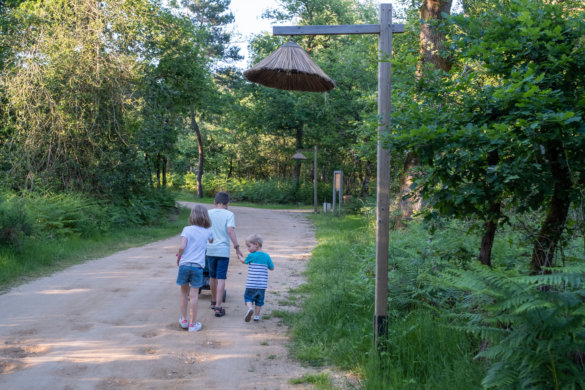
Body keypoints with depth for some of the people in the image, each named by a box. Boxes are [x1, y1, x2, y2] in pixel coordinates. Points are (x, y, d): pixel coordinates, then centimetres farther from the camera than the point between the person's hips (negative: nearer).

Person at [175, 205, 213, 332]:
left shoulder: (187, 229, -1)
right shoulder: (208, 231, 6)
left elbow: (182, 247, -11)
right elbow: (211, 241, 30)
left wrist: (178, 257, 7)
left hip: (184, 264, 0)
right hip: (198, 266, 0)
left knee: (184, 293, 15)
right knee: (194, 295, 3)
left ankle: (184, 320, 26)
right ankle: (193, 324, 9)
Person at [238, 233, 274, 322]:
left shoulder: (251, 256, -8)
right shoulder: (266, 256, 1)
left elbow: (244, 261, 14)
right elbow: (272, 268, 9)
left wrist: (240, 256, 34)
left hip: (251, 285, -3)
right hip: (262, 285, 3)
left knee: (248, 298, 9)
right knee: (259, 301, 16)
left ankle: (249, 308, -17)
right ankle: (256, 315, 18)